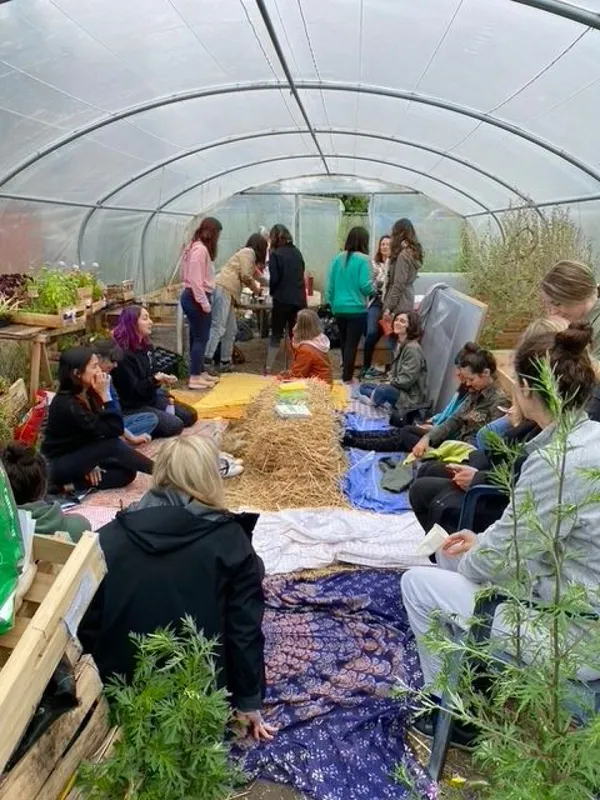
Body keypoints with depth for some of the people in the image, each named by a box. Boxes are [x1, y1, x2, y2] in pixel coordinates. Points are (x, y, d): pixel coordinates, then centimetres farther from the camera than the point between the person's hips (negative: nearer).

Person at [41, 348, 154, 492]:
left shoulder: (88, 394, -2)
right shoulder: (67, 404, -27)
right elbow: (113, 431, -28)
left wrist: (92, 462, -11)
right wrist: (105, 394, -27)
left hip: (78, 457, 8)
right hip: (58, 465, -8)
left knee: (127, 473, -7)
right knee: (112, 445, -28)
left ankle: (72, 483, -6)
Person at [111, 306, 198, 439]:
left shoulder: (146, 345, 6)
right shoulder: (122, 353, -22)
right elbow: (133, 389, -23)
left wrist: (163, 378, -6)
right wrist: (156, 379, -35)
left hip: (151, 397, 9)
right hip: (132, 407, -9)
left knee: (190, 416, 7)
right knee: (175, 425, -21)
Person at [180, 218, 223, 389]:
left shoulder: (195, 247, 15)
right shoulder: (200, 249, -17)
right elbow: (196, 280, -22)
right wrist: (205, 304, -20)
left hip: (191, 297, 10)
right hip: (197, 298, -10)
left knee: (196, 337, 16)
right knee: (201, 338, -5)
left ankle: (200, 372, 26)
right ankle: (195, 378, -1)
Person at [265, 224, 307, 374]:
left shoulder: (275, 254, -7)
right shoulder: (297, 252, 10)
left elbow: (274, 278, -10)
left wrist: (272, 292, 8)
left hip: (282, 299, -4)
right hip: (299, 299, 5)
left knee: (276, 335, 3)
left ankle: (268, 370, 4)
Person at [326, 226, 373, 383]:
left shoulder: (338, 258, 3)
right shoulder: (363, 259, -11)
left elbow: (330, 284, 6)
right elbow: (365, 286, -15)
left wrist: (332, 303, 15)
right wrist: (373, 287, 7)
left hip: (339, 308, 5)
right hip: (356, 309, -5)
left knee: (343, 342, 19)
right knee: (352, 344, 1)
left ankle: (346, 372, 33)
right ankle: (346, 379, 5)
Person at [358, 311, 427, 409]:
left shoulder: (412, 348, -20)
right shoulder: (399, 344, 10)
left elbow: (407, 380, -24)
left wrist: (388, 384, -13)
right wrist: (387, 382, 2)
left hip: (410, 397, -10)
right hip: (397, 388, 10)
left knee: (382, 390, -36)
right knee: (363, 387, 12)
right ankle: (386, 404, -8)